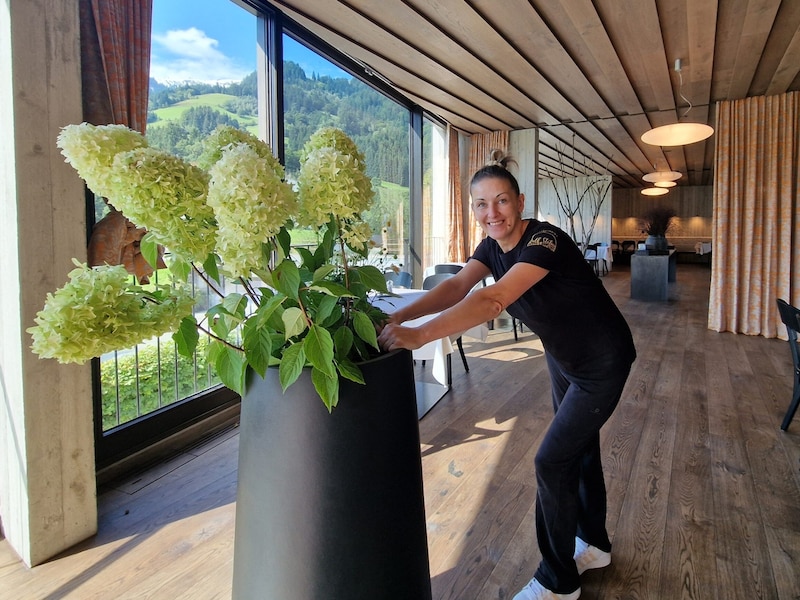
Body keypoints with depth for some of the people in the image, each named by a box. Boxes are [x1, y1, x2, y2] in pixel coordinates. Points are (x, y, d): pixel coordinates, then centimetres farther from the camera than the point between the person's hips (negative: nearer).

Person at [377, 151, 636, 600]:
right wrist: (400, 316, -35)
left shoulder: (545, 240, -31)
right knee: (579, 448, 20)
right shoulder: (493, 246, -6)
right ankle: (594, 545, 43)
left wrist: (420, 335, -53)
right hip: (562, 359, 8)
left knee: (553, 461, -5)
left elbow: (492, 301, -45)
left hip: (602, 364, -8)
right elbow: (457, 286, -20)